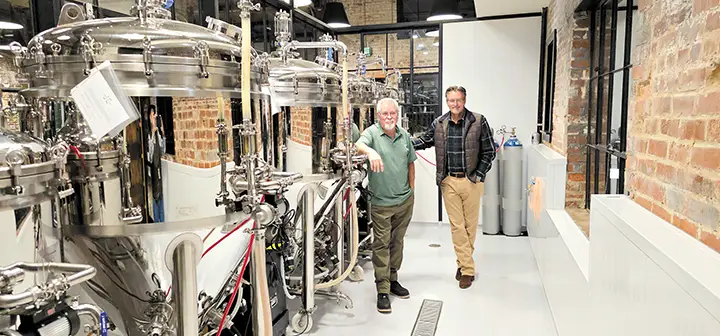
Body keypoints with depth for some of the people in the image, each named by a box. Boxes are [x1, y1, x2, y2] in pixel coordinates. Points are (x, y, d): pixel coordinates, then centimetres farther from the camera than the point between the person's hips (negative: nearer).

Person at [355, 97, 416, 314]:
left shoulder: (404, 135, 6)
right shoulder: (372, 132, -10)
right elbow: (359, 145, -32)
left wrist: (411, 190, 13)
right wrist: (370, 152, -53)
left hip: (405, 201, 5)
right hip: (381, 202, -5)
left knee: (397, 242, 16)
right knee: (381, 245, -1)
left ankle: (393, 280, 32)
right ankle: (383, 290, 7)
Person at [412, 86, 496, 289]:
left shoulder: (478, 122, -4)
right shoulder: (439, 124, 3)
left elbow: (489, 151, 0)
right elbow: (425, 141, 19)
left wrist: (479, 175, -7)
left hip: (471, 181, -2)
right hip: (449, 182, 2)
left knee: (470, 225, 8)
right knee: (456, 226, 3)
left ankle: (463, 263, 25)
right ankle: (467, 268, 11)